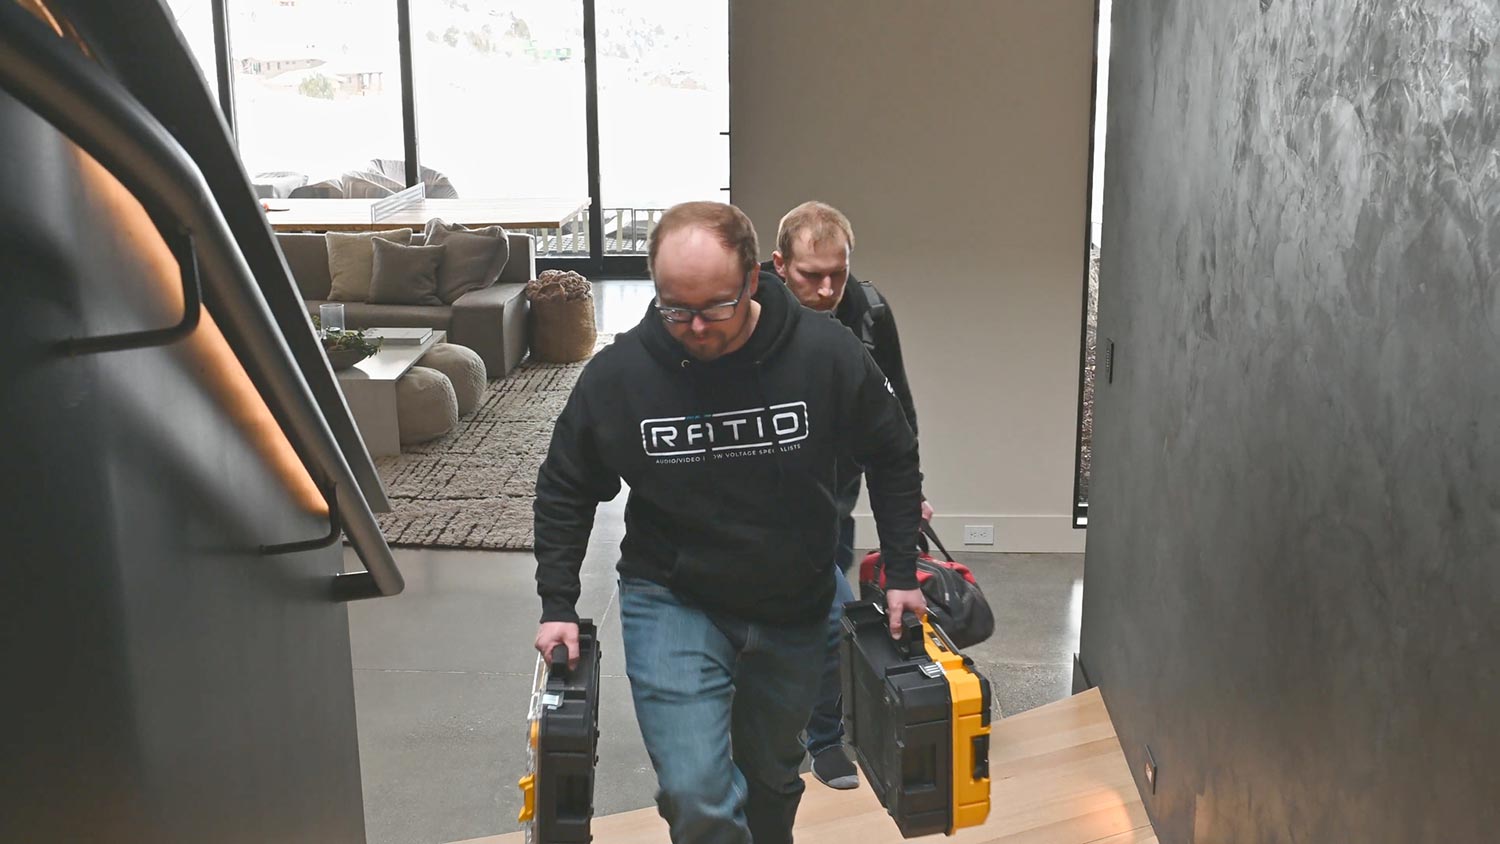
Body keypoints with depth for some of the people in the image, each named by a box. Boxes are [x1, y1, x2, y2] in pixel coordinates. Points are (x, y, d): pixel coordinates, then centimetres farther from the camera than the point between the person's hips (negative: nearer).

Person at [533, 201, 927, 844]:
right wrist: (558, 606, -5)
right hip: (671, 601, -1)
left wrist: (902, 574, 0)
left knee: (772, 776, 21)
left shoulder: (828, 355, -16)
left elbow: (892, 460, 1)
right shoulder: (617, 373, -16)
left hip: (793, 608, 2)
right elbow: (564, 492, 0)